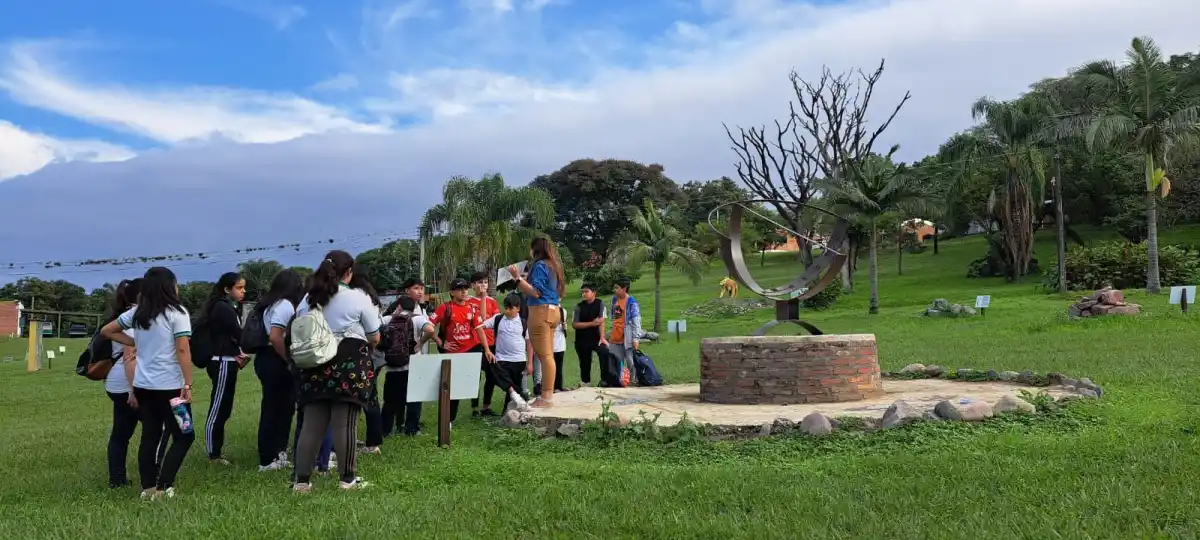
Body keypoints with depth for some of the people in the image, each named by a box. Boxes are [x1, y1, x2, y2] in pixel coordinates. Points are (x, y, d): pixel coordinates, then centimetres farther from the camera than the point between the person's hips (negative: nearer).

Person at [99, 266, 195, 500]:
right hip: (170, 386, -6)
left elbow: (106, 331, 19)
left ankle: (148, 488, 15)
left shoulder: (137, 313, 8)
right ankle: (163, 487, -2)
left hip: (142, 385, 6)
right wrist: (188, 385, -13)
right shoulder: (176, 313, -11)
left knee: (150, 436, 13)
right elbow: (183, 350, -16)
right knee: (183, 437, 4)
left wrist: (135, 343, 16)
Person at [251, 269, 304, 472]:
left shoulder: (271, 304, 16)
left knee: (274, 408, 13)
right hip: (276, 362, -10)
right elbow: (275, 337, -22)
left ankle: (275, 455, 19)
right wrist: (290, 361, -14)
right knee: (274, 409, -4)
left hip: (266, 358, 10)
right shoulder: (285, 305, -13)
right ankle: (267, 460, 2)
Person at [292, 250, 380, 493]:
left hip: (316, 364, 5)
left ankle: (302, 479, 7)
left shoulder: (308, 299, 12)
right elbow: (375, 337, 4)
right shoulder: (358, 298, -2)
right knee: (345, 423, -3)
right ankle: (348, 478, 2)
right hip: (350, 364, -5)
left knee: (312, 424, 6)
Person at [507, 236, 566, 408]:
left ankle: (547, 397, -9)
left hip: (541, 311, -9)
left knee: (544, 355, -9)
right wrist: (522, 280, 34)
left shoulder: (540, 265, -9)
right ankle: (548, 394, 14)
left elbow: (535, 292, -17)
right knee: (548, 355, 10)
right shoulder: (552, 265, 18)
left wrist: (518, 278, -16)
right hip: (552, 311, 9)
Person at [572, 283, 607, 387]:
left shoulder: (600, 303, -3)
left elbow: (601, 321, -10)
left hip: (596, 338, -1)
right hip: (582, 340, 1)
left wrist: (602, 337, -18)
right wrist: (592, 323, -15)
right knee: (585, 363, 3)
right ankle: (585, 384, 16)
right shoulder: (579, 306, -2)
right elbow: (574, 324, -7)